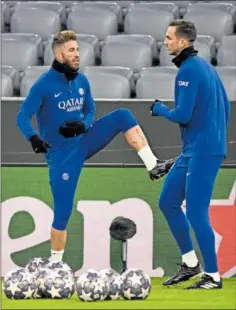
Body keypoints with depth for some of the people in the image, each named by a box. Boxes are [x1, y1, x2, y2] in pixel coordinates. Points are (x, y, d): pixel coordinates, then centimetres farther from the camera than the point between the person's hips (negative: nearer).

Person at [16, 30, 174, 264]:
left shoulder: (81, 81, 2)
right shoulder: (44, 85, -14)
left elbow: (90, 111, 11)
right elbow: (22, 116, -15)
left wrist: (83, 125, -13)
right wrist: (33, 138, -36)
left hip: (84, 140, 5)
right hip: (61, 155, -5)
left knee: (122, 116, -13)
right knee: (62, 212, -5)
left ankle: (152, 165, -18)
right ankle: (55, 262, 12)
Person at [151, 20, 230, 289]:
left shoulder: (189, 70, -16)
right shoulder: (205, 66, 14)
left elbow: (182, 115, -20)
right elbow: (225, 107, 19)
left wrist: (159, 109, -1)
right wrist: (217, 137, 25)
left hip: (202, 153, -10)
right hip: (192, 151, 10)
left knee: (196, 213, -6)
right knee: (168, 202, 14)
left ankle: (212, 276, 1)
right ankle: (190, 263, 19)